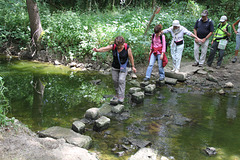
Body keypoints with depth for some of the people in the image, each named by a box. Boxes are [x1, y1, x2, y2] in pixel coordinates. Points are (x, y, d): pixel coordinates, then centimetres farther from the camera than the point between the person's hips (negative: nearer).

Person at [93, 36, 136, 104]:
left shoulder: (127, 48, -16)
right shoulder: (113, 46, -12)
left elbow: (131, 57, -8)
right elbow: (105, 48, -27)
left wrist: (133, 67, -3)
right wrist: (97, 50, -46)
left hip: (123, 67, -3)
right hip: (114, 67, 3)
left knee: (121, 80, -13)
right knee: (115, 81, 8)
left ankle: (121, 97, -6)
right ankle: (117, 95, 25)